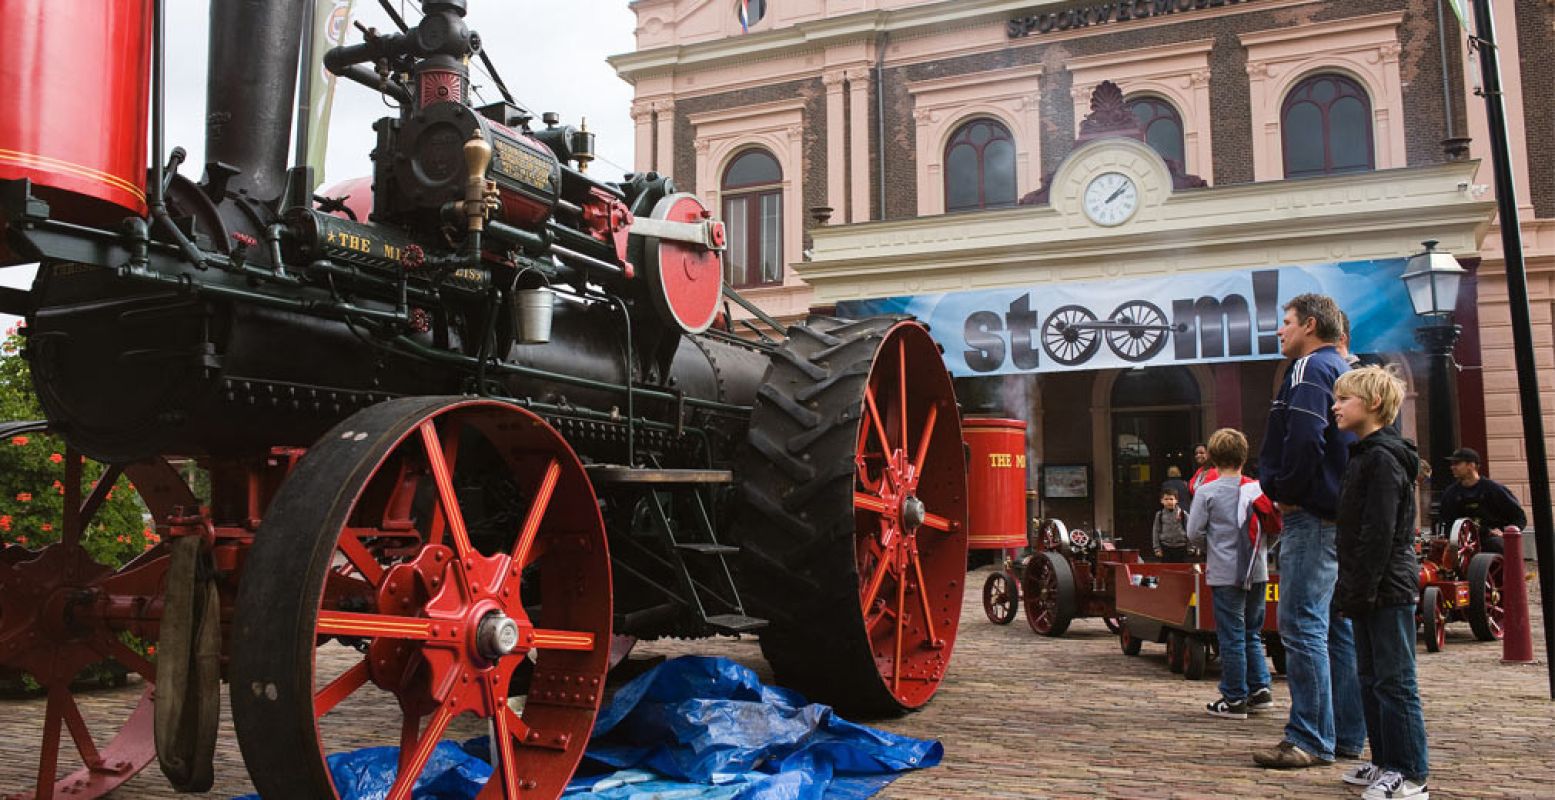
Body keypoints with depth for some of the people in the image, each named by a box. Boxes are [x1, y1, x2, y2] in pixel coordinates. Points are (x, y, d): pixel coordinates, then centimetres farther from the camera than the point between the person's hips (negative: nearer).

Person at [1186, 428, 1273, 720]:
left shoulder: (1207, 492, -8)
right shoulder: (1259, 488, 2)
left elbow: (1194, 533, -6)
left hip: (1225, 573, -4)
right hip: (1256, 572, 4)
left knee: (1231, 637, 2)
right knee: (1252, 633, 18)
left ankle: (1234, 699, 8)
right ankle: (1260, 689, 16)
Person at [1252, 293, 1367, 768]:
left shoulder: (1310, 368, -10)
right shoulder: (1344, 371, 21)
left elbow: (1303, 438, -24)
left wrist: (1285, 491, -11)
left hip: (1312, 516, -10)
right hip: (1343, 513, 10)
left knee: (1302, 625, -9)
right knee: (1337, 627, 12)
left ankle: (1310, 740, -7)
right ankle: (1346, 736, 17)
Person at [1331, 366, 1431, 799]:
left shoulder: (1383, 458, -15)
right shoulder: (1363, 455, 16)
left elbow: (1379, 532, -20)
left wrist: (1360, 589, -20)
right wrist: (1351, 589, 18)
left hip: (1387, 588, -10)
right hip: (1370, 590, 10)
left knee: (1395, 681, -4)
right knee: (1371, 678, 15)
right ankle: (1386, 762, 24)